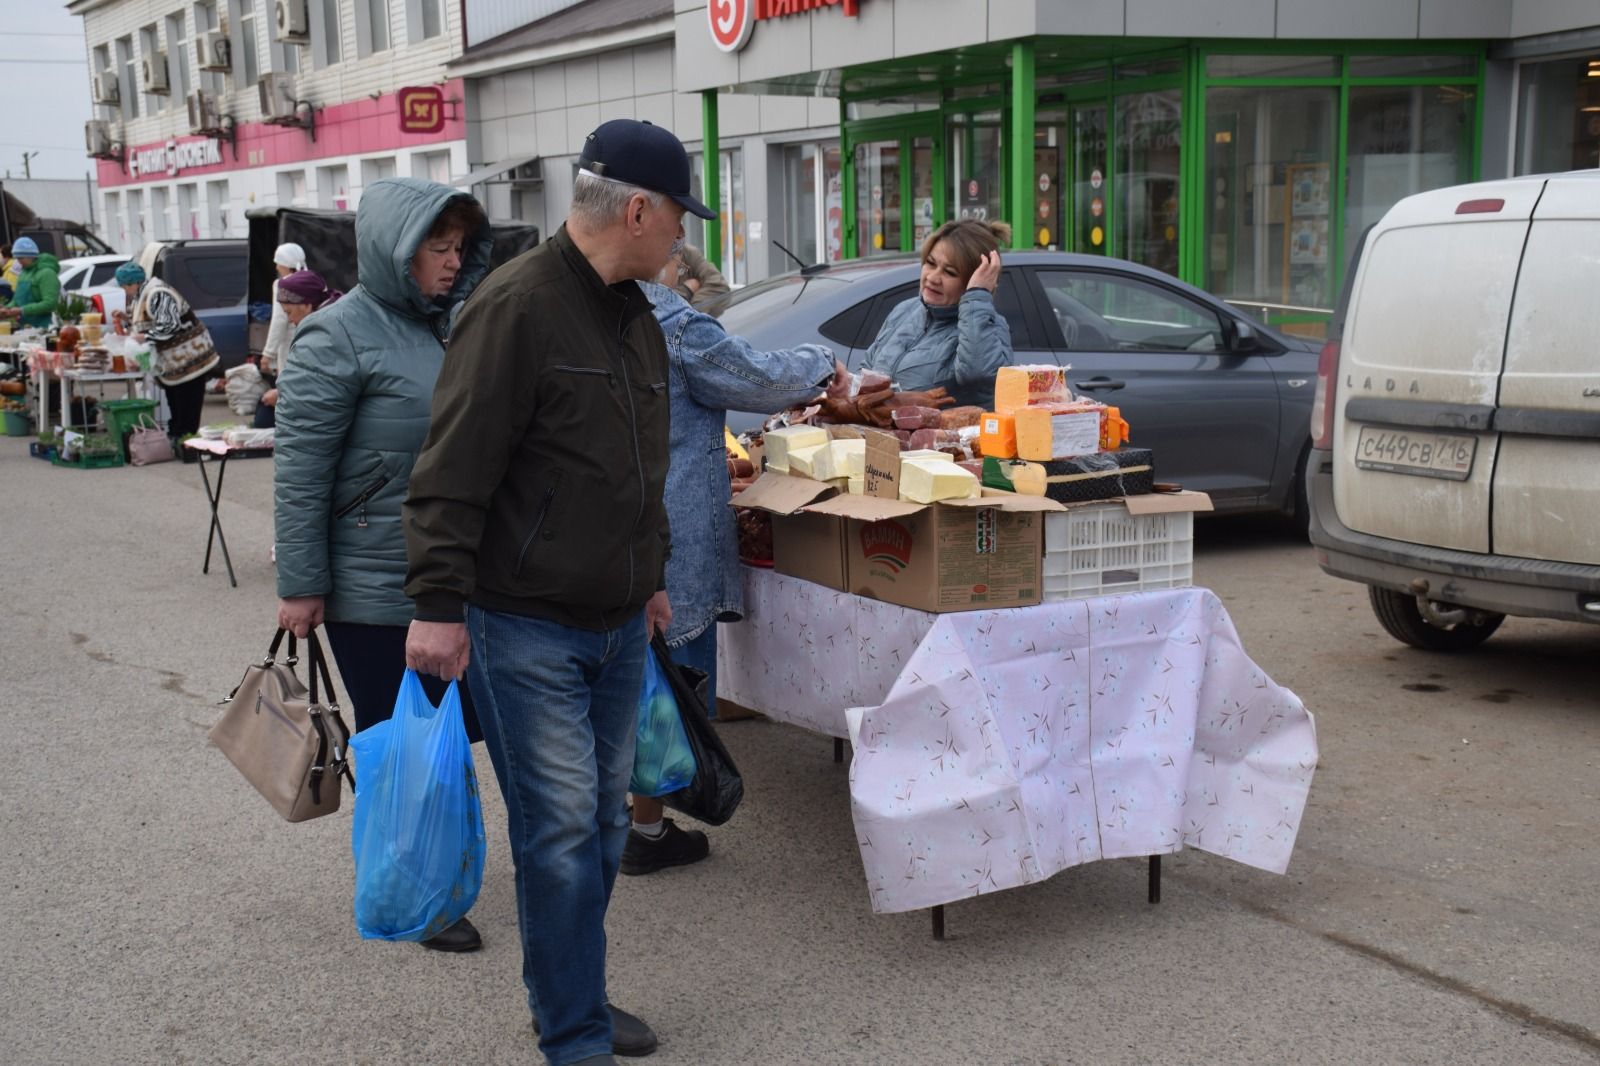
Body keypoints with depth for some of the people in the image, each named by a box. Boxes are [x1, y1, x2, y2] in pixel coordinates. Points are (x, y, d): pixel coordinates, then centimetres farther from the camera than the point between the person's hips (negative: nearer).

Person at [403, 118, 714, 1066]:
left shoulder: (634, 313, 13)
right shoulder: (519, 305, -16)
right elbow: (454, 472, -19)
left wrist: (651, 576, 26)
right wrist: (440, 605, -21)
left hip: (618, 624, 9)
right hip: (525, 626, -8)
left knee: (602, 825, 14)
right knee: (561, 831, -5)